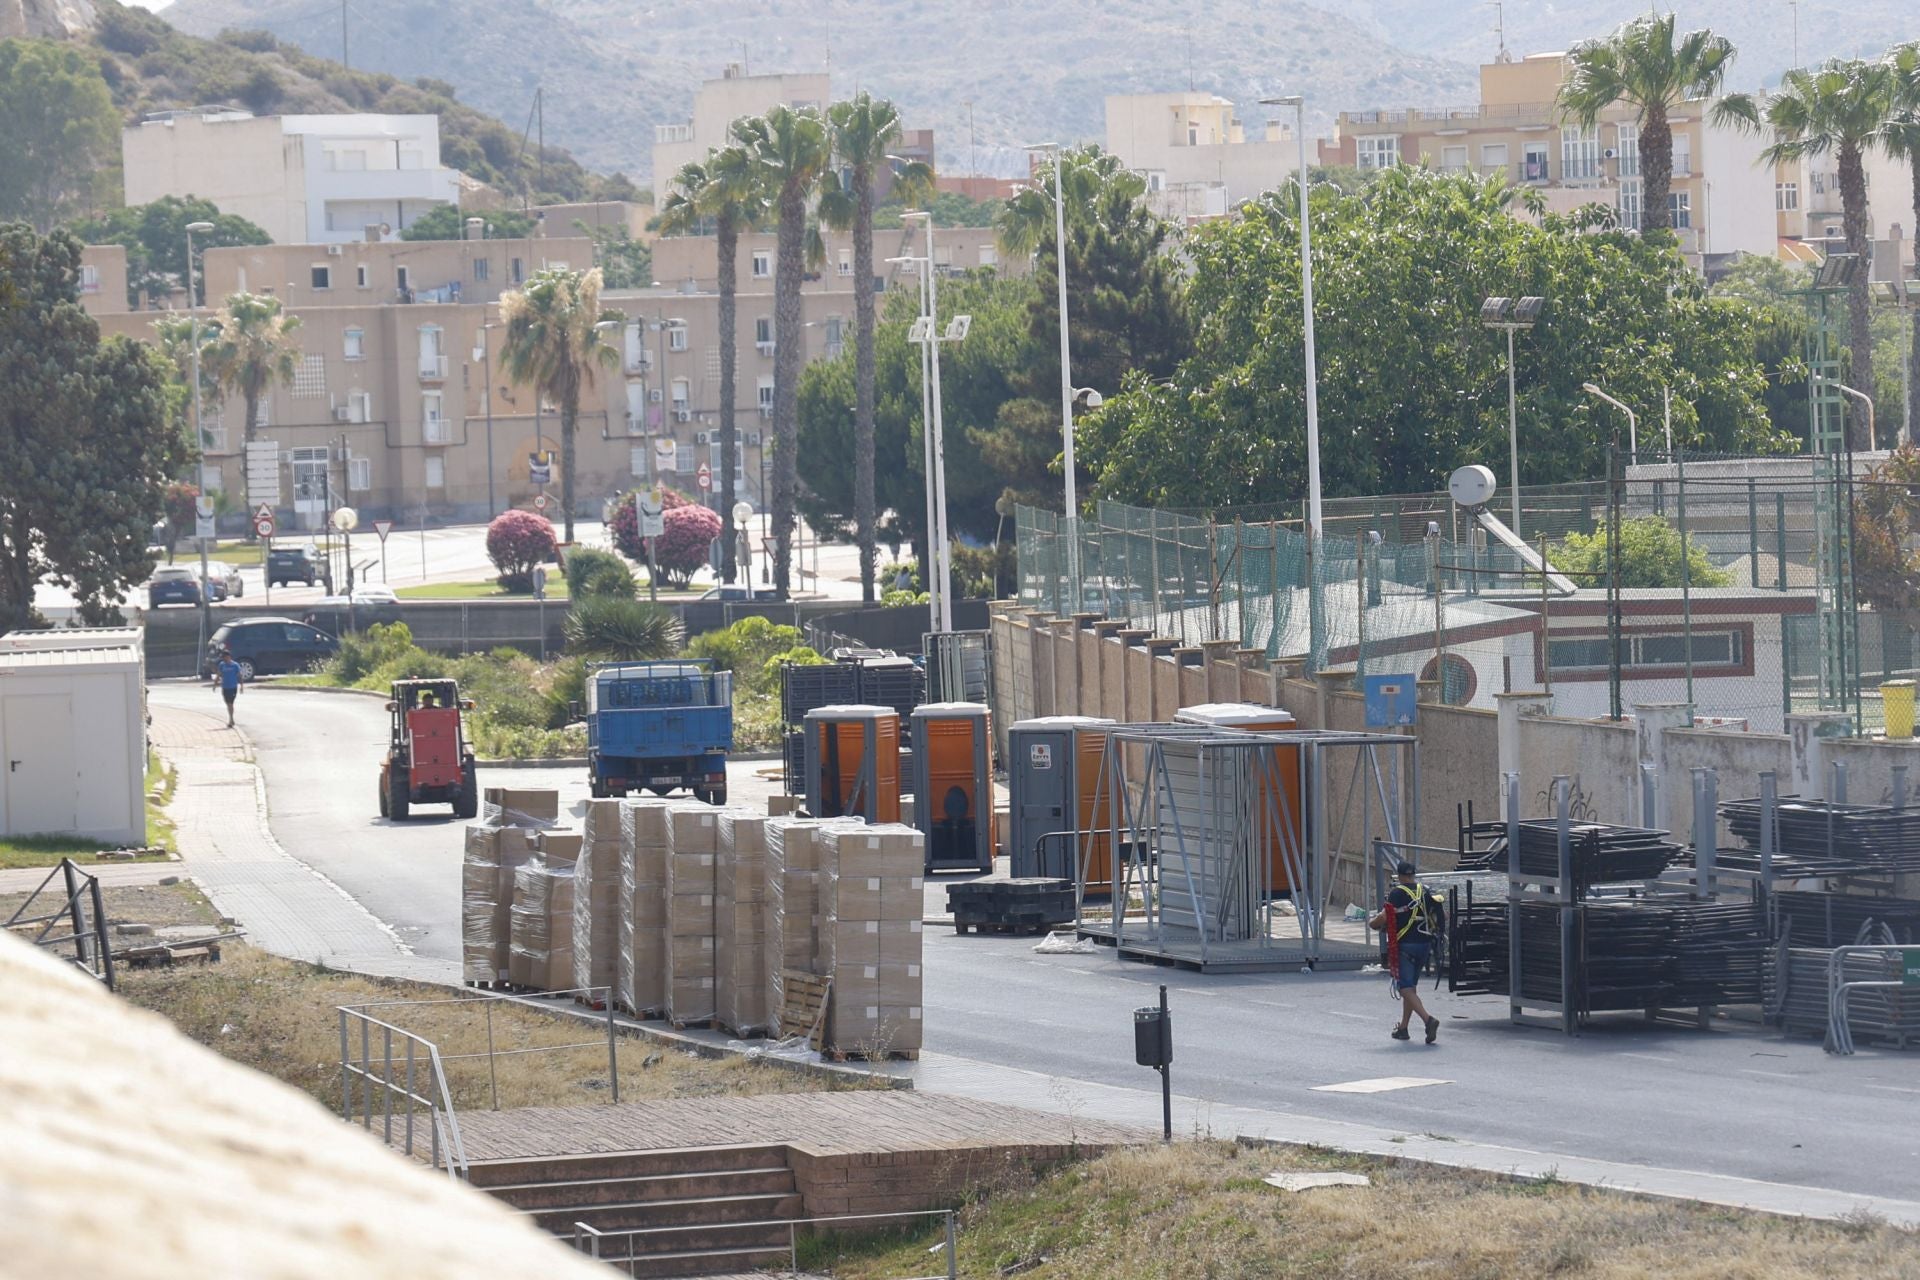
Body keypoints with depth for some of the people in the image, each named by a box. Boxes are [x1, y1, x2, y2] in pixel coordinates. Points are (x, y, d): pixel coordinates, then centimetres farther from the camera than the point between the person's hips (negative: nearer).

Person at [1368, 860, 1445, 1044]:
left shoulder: (1397, 893, -10)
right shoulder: (1426, 892, 7)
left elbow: (1384, 917, -18)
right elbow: (1443, 915, 9)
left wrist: (1371, 923, 3)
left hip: (1404, 945, -6)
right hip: (1425, 944, 6)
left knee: (1405, 988, -8)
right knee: (1411, 986, 19)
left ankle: (1428, 1019, -28)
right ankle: (1403, 1028, 24)